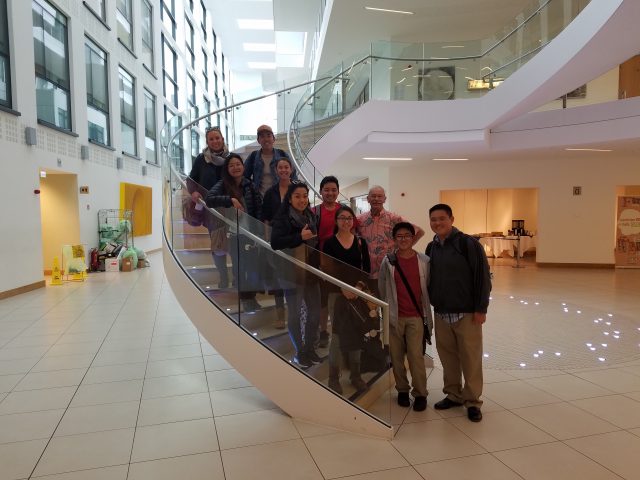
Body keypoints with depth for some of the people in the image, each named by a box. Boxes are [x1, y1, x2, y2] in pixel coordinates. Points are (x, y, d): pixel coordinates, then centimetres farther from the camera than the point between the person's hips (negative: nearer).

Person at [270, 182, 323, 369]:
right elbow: (275, 243, -21)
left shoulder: (311, 216, 10)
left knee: (315, 311, 10)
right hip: (292, 274, -6)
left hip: (311, 272, 6)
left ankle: (310, 348, 28)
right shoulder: (283, 218, -9)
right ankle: (299, 352, 20)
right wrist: (300, 237, -26)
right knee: (294, 313, 5)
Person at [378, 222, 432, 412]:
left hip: (416, 316, -1)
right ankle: (402, 390, 26)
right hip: (394, 317, 1)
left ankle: (420, 393, 11)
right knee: (397, 356, 8)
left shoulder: (424, 261, -1)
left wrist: (427, 314, 5)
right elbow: (382, 288, 7)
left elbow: (428, 288, 4)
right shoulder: (388, 261, 0)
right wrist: (386, 311, 11)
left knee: (416, 356, -6)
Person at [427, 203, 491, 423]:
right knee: (448, 357, 13)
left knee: (471, 359, 4)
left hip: (467, 314, -5)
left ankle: (472, 401, 19)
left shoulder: (468, 244, -10)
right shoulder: (431, 248, 7)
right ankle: (453, 395, 29)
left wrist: (481, 309, -12)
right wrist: (430, 304, 11)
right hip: (441, 314, 5)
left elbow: (483, 277, -10)